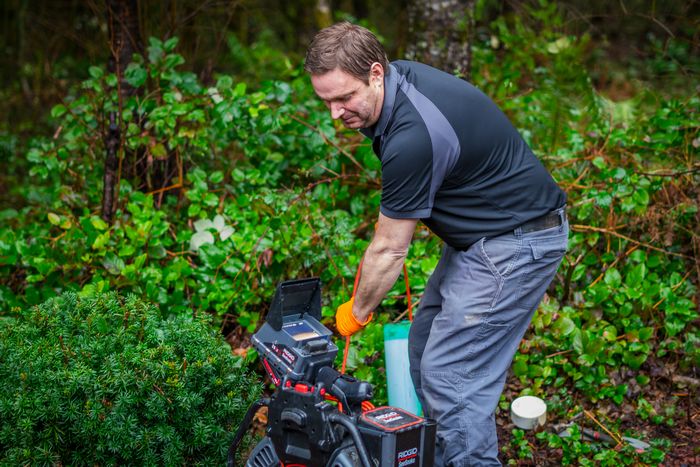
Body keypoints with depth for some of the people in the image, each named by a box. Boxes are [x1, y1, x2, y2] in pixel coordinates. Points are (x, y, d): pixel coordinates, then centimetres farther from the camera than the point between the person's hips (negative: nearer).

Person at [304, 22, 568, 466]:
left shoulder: (414, 136, -30)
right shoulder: (398, 77, -2)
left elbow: (389, 250, -18)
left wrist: (357, 312, -2)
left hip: (515, 243, -10)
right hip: (481, 232, 10)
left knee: (449, 374, -11)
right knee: (425, 349, 14)